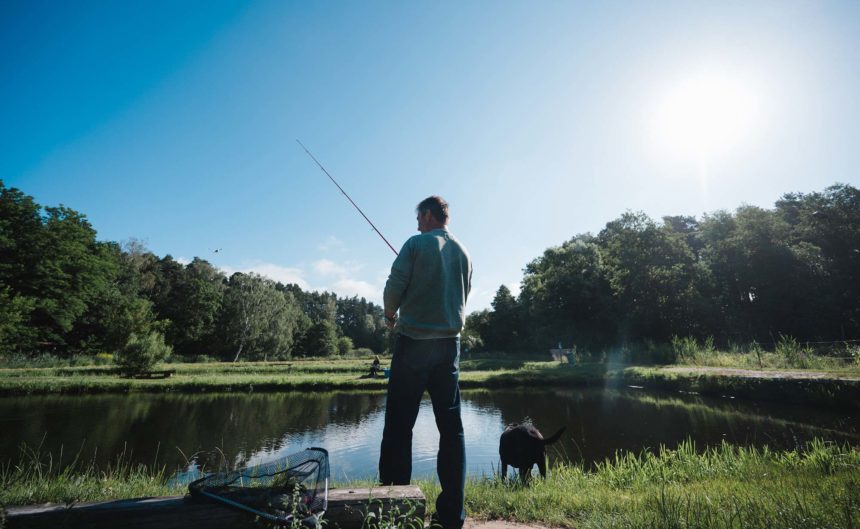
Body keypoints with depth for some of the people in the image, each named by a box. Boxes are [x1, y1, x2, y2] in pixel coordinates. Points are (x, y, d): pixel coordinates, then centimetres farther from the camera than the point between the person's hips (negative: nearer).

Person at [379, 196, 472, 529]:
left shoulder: (416, 244, -2)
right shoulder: (463, 252, 12)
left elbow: (394, 287, -6)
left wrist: (391, 316, 12)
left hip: (413, 342, -4)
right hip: (449, 343, 5)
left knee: (399, 425, 2)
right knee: (451, 426, 7)